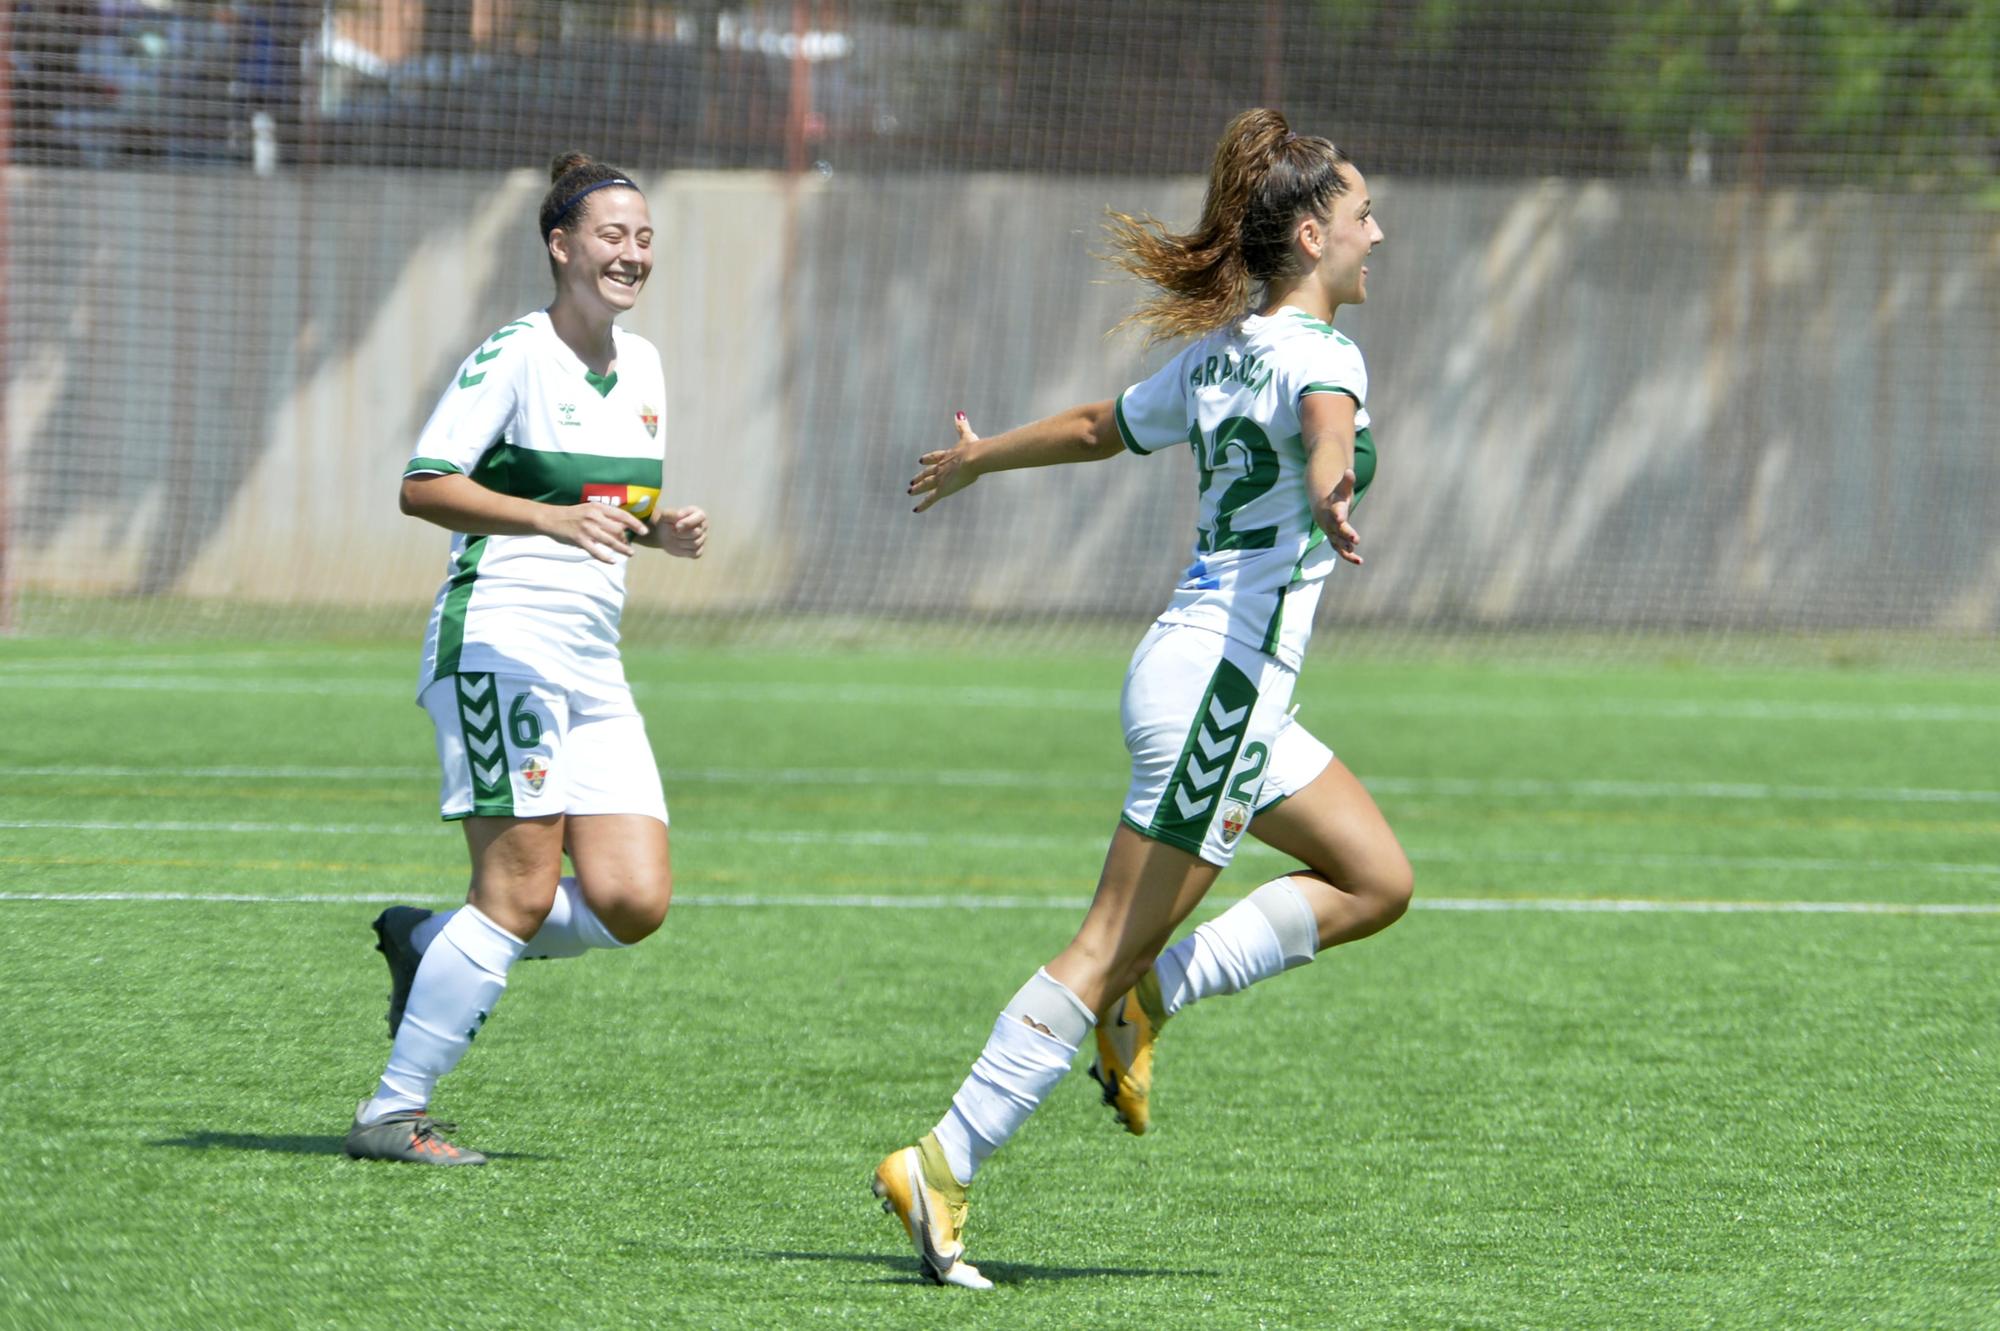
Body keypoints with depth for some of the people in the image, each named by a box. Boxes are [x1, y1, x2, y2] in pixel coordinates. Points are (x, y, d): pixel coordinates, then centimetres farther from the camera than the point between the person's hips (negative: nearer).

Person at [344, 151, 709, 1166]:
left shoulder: (642, 365, 16)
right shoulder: (513, 357, -8)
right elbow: (422, 488, -15)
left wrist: (660, 529, 6)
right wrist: (551, 518, -27)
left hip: (593, 667, 8)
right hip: (501, 641, -8)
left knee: (634, 901, -5)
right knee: (523, 892, -13)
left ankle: (426, 943, 17)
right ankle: (393, 1113, -5)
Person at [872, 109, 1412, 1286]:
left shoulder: (1223, 350, 13)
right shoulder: (1317, 351, -13)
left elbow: (1097, 426, 26)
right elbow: (1327, 421, -38)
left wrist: (980, 458, 43)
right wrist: (1331, 493, -59)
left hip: (1225, 681, 10)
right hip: (1220, 680, -10)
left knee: (1376, 882, 12)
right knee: (1108, 949, -8)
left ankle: (1150, 996, 8)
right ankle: (944, 1167, -8)